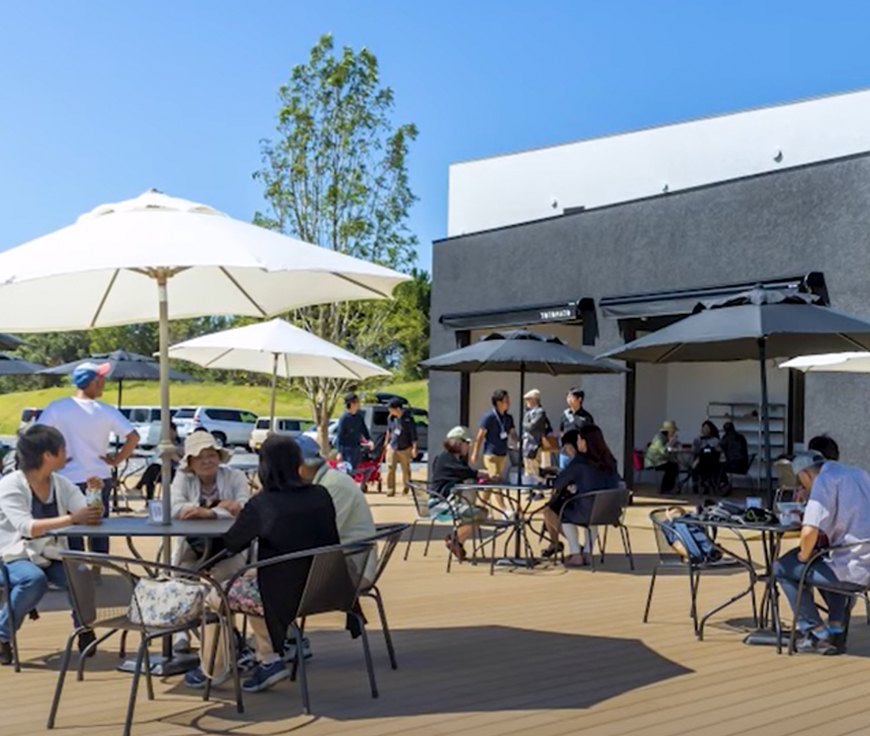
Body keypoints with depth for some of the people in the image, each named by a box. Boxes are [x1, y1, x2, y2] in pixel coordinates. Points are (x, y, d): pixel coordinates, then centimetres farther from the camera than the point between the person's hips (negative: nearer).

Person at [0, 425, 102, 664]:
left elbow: (88, 515, -7)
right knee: (34, 580, -35)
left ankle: (83, 628, 0)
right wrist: (72, 519, -38)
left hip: (51, 556, 4)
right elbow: (28, 527, -29)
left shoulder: (62, 484, 3)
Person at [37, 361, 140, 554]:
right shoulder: (106, 411, -6)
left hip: (68, 480, -1)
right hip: (100, 479, 1)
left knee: (71, 532, 6)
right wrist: (115, 461, 0)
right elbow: (133, 437, -10)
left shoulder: (57, 408, -8)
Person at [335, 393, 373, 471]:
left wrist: (369, 440, 0)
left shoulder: (359, 416, 2)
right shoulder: (344, 418, -17)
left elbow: (364, 429, 15)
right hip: (347, 449, -6)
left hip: (357, 449, 7)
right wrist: (339, 452, -16)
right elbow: (339, 436, -14)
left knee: (354, 469, 13)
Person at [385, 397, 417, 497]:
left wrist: (414, 448, -13)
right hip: (392, 447, 3)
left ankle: (406, 487, 30)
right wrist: (387, 442, 18)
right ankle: (390, 489, -2)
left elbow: (413, 434, -12)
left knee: (406, 469, 10)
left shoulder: (408, 419, -16)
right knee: (390, 468, -7)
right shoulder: (391, 417, -2)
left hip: (405, 448, -3)